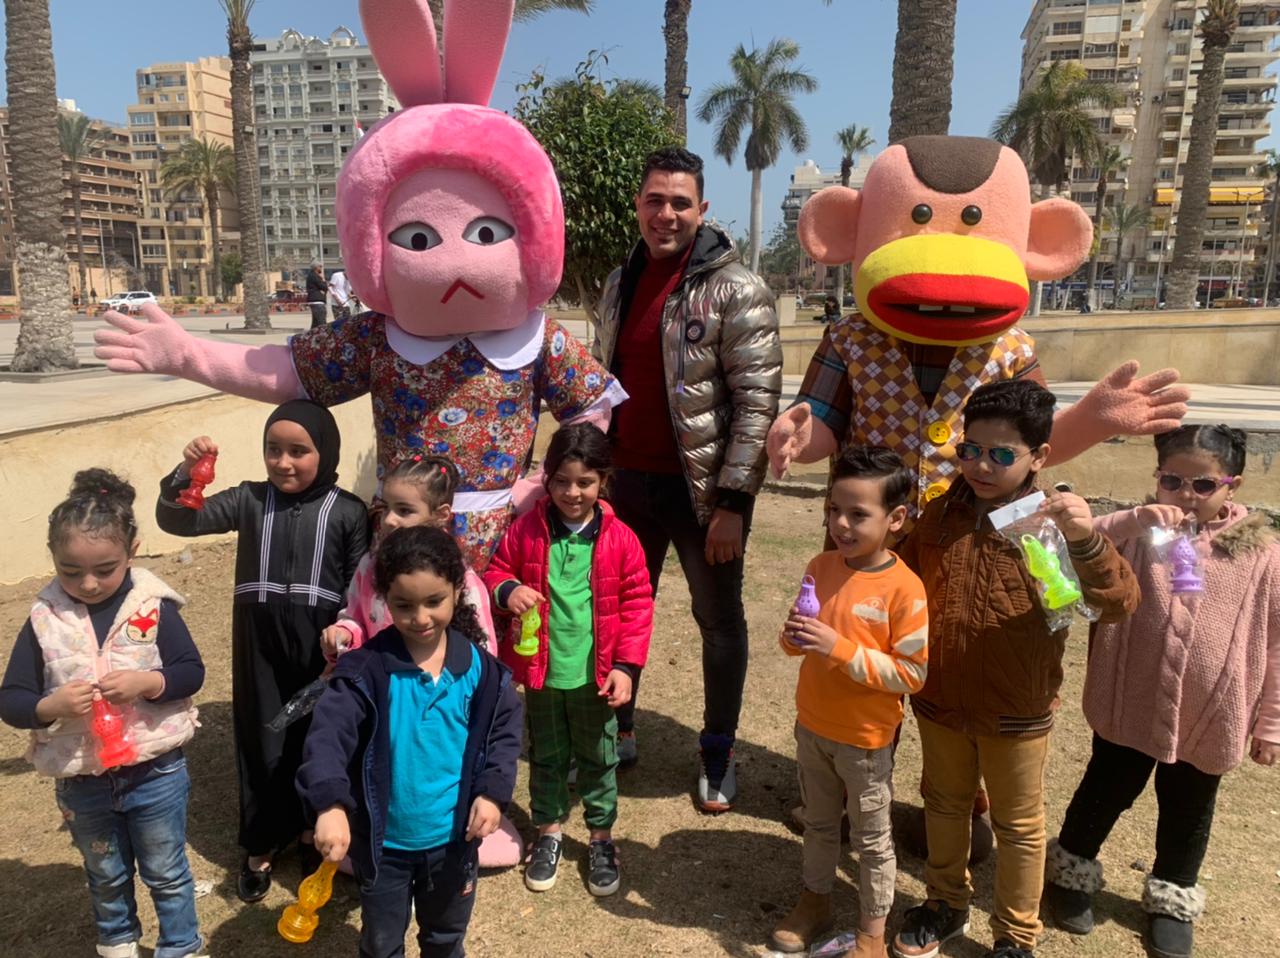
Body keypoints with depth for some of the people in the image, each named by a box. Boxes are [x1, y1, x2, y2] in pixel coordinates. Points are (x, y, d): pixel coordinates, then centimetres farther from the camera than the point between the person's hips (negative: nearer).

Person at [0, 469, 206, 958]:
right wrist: (51, 706, -26)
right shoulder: (44, 619, -9)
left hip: (155, 772, -2)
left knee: (166, 873, 16)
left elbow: (191, 672, -11)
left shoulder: (154, 606, -14)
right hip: (80, 782, 3)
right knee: (106, 875, 27)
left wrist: (147, 682, -28)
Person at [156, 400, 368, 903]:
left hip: (321, 652, -1)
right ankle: (261, 846, 32)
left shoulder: (348, 511, -7)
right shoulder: (249, 499, -1)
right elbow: (177, 521, -4)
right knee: (261, 742, 13)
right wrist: (184, 475, -21)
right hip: (260, 651, 2)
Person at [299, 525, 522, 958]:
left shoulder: (480, 669, -12)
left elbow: (504, 731, -3)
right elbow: (328, 735, -28)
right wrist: (329, 804, -42)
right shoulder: (367, 669, -20)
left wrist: (494, 791, -17)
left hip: (453, 838, 2)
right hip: (383, 841, -2)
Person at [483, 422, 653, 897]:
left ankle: (602, 837, 37)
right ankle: (548, 831, 41)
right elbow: (496, 571, 4)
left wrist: (626, 665, -11)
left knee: (598, 759, 17)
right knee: (547, 756, 20)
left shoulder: (619, 538, -11)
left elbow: (637, 603, -6)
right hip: (541, 671, 1)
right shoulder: (526, 529, -8)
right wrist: (507, 590, -20)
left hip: (595, 675, -1)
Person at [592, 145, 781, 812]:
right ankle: (617, 731, 37)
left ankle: (718, 754, 30)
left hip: (702, 487, -5)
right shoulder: (621, 284, 9)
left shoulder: (736, 291, -11)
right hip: (628, 480, 6)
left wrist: (732, 502, -18)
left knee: (719, 620, 11)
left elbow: (758, 402, -14)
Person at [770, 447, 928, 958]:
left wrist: (840, 647, -29)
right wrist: (794, 637, -16)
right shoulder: (820, 568, -5)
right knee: (818, 823, 25)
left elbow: (911, 674, -23)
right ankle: (814, 902, 46)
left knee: (872, 839, 16)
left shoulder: (904, 589, -22)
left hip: (865, 739, -5)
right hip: (811, 725, 5)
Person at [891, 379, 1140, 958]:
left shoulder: (1051, 525, -15)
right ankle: (946, 904, 46)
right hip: (938, 702, 4)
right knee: (944, 804, 23)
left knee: (1018, 825, 16)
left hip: (1016, 712, -4)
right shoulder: (940, 514, -2)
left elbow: (1118, 604, -25)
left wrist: (1087, 541, -41)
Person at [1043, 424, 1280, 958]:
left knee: (1187, 812, 21)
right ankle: (1072, 872, 41)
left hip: (1210, 717, 1)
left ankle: (1173, 898, 45)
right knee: (1107, 791, 18)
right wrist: (1130, 521, -37)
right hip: (1130, 704, -1)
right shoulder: (1137, 532, -9)